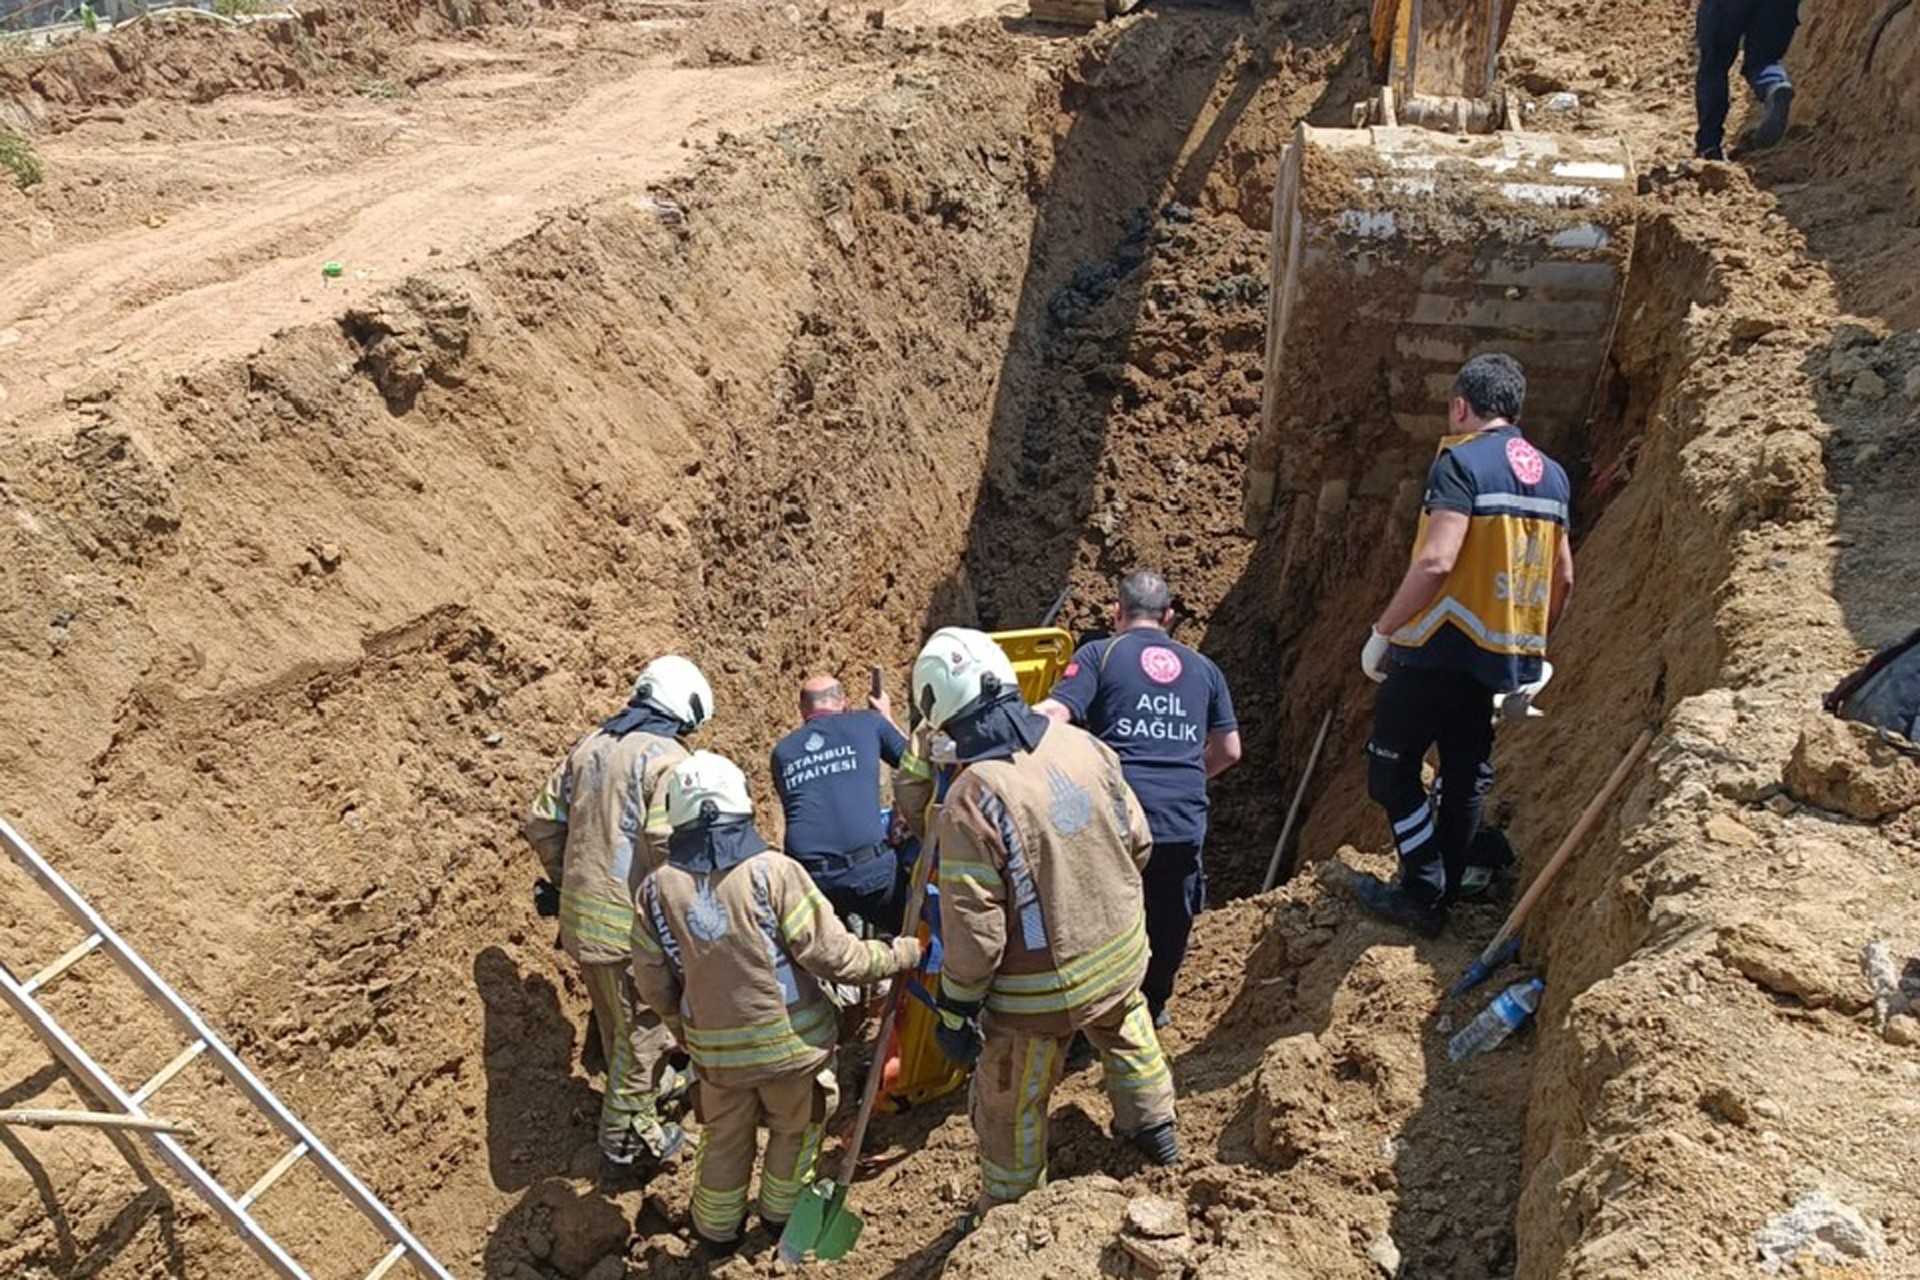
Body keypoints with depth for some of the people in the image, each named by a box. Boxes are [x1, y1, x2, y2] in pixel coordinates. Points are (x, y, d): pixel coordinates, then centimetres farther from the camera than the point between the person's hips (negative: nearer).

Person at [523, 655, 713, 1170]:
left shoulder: (588, 746, 8)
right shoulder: (667, 759, -16)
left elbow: (543, 824, 11)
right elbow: (670, 844, -25)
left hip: (580, 911, 8)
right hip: (631, 920, -8)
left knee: (617, 1018, 26)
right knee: (639, 1027, 10)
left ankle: (658, 1083, 47)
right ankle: (627, 1135, 22)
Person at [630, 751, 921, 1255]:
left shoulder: (657, 889, -10)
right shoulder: (773, 872, -21)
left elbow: (653, 983, 0)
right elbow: (833, 955, -20)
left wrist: (683, 1031, 19)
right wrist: (900, 954, -5)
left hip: (715, 1049, 3)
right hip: (792, 1041, -2)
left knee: (725, 1137, 26)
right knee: (794, 1127, 25)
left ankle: (717, 1229, 43)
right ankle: (780, 1212, 43)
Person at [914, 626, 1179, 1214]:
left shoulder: (971, 802, -27)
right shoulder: (1082, 745, -10)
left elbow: (973, 931, -23)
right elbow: (1138, 840, 3)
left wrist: (955, 1011, -8)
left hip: (1040, 993, -5)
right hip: (1121, 955, 6)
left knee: (1011, 1108, 18)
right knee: (1126, 1028, 38)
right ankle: (1154, 1129, 55)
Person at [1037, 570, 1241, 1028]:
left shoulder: (1099, 655, 4)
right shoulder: (1203, 668, 17)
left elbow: (1052, 715, -13)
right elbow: (1229, 750, 20)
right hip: (1185, 823, 4)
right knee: (1168, 922, 22)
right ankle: (1153, 1005, 40)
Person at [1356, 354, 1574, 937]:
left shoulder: (1462, 461, -13)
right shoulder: (1552, 474, 11)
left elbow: (1436, 562, -24)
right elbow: (1562, 578, 16)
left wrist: (1383, 632, -14)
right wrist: (1533, 647, 27)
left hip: (1442, 649, -8)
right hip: (1506, 660, 8)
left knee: (1392, 768, 4)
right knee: (1467, 777, 15)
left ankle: (1423, 895, 4)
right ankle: (1444, 895, 24)